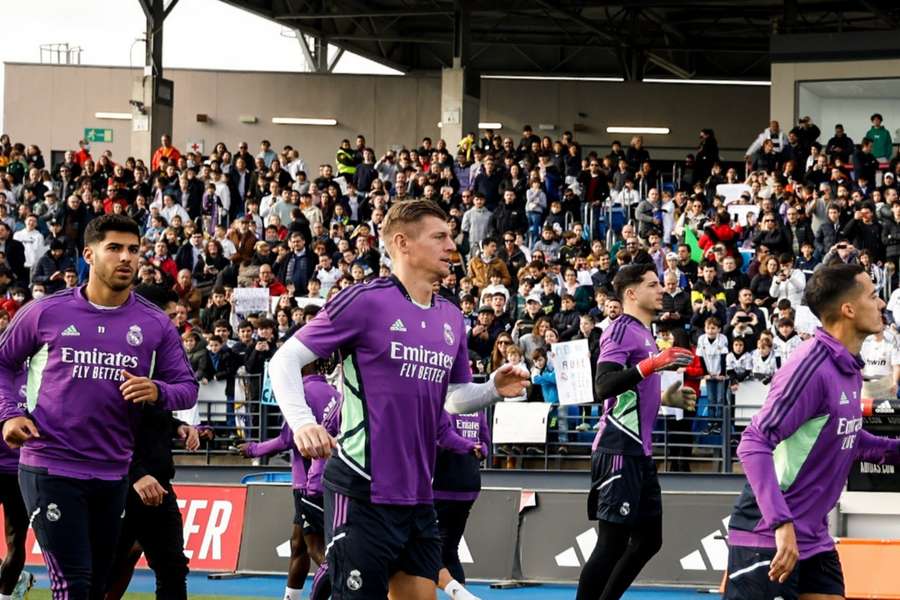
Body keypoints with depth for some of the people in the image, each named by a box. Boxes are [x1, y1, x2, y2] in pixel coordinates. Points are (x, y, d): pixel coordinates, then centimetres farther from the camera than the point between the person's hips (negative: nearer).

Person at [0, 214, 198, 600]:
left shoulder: (155, 325, 3)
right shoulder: (46, 312, -2)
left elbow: (188, 386, 6)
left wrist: (157, 391, -16)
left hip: (113, 474, 4)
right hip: (50, 468, -4)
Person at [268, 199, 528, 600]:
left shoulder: (451, 318, 13)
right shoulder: (364, 301, -8)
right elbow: (285, 360, -7)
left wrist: (494, 389, 2)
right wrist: (302, 423, -23)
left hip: (418, 498, 7)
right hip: (362, 492, -7)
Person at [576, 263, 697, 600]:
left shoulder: (645, 334, 18)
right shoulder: (622, 330, -10)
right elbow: (603, 386, -24)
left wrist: (667, 398, 16)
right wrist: (651, 364, -31)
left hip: (639, 452, 10)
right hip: (619, 452, -10)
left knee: (649, 538, 13)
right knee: (613, 541, -10)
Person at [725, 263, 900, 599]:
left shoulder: (849, 367, 8)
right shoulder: (812, 366, -19)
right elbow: (754, 445, -23)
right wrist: (782, 523, -30)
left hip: (814, 539, 9)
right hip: (769, 540, -9)